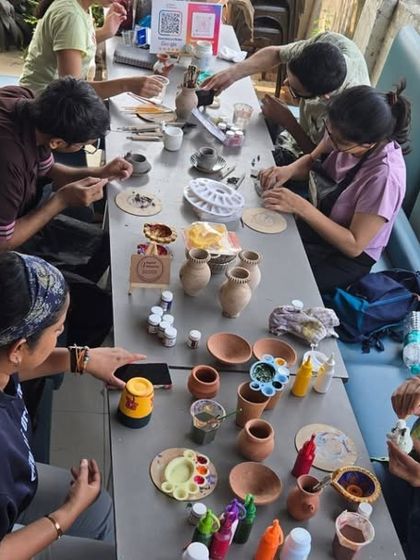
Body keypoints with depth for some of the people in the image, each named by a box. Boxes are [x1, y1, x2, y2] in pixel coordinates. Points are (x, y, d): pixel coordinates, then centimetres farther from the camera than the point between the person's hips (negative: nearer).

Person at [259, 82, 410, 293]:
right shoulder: (343, 135, -16)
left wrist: (301, 207, -33)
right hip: (320, 217, 6)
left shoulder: (385, 177, -34)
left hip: (347, 256, -6)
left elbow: (354, 246, -27)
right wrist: (288, 170, -18)